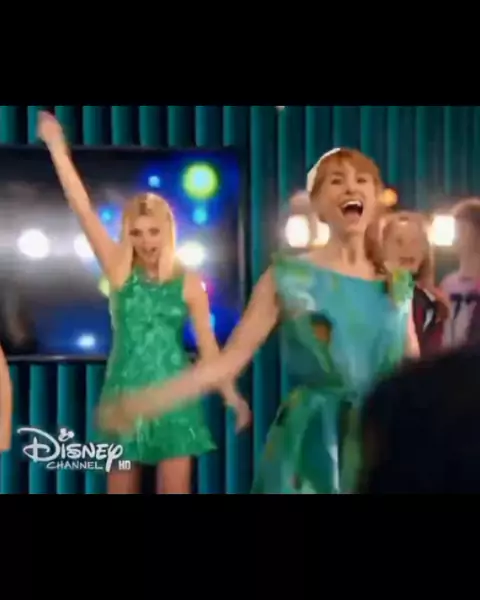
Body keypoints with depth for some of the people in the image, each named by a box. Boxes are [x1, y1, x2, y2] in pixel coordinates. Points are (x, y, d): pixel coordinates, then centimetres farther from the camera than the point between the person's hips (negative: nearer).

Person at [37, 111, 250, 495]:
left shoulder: (188, 282, -2)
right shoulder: (120, 272, -1)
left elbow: (207, 342, 1)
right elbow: (83, 209, -5)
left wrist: (231, 395, -1)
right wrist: (57, 148, -8)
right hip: (124, 392, 1)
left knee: (176, 490, 3)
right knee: (120, 490, 8)